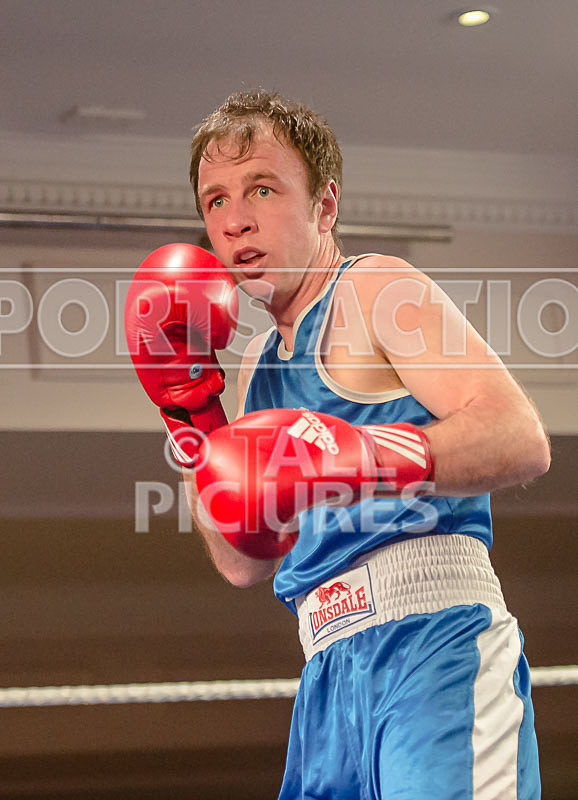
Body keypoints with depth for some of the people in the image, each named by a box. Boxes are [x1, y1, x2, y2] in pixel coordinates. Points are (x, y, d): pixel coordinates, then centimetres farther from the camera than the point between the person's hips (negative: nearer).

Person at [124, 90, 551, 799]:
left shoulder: (375, 289, 1)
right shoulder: (261, 363, 24)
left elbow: (522, 441, -13)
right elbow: (247, 562, 18)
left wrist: (363, 457, -27)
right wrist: (187, 408, 12)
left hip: (433, 639, -7)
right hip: (331, 669, 8)